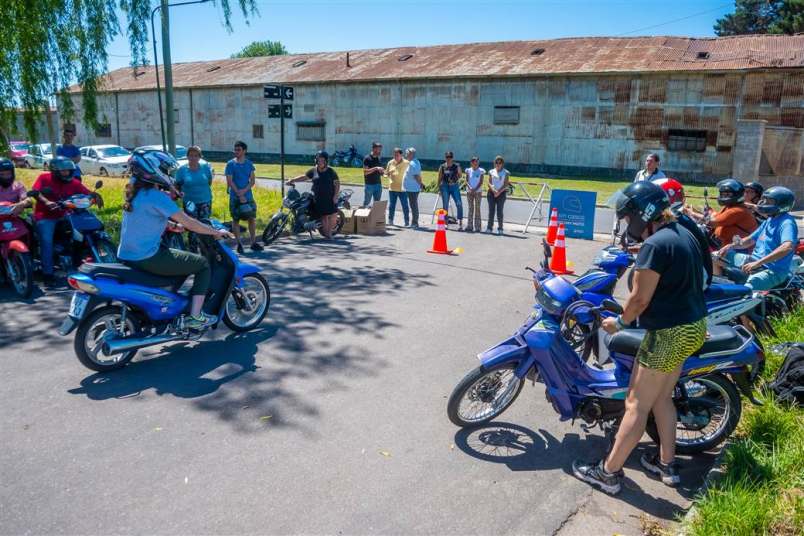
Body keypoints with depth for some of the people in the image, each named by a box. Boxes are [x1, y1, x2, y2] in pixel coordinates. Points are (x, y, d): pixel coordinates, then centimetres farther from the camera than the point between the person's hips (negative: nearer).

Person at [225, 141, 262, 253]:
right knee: (235, 220, 2)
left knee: (252, 219, 3)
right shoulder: (230, 164, -2)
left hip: (248, 196, 3)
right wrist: (239, 195, -14)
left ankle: (253, 243, 11)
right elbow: (229, 181, -7)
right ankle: (239, 244, 10)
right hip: (235, 197, -3)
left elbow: (252, 180, 3)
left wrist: (244, 190, -13)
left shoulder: (249, 163, 7)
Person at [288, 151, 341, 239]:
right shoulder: (313, 171, 7)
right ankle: (326, 234, 17)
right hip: (318, 199, 2)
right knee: (323, 216, 5)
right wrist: (292, 180, 6)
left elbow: (337, 183, 0)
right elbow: (304, 177, 15)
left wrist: (335, 196, -8)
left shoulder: (331, 171, -1)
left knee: (333, 216, -8)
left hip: (330, 198, -2)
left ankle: (329, 232, 13)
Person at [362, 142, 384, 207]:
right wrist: (375, 168, -23)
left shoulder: (378, 159, 12)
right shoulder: (367, 158, -7)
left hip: (378, 184, 6)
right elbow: (365, 171, -15)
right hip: (369, 184, -6)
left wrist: (382, 171, -4)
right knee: (366, 203, 1)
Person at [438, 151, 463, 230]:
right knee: (445, 205, 4)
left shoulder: (456, 166, 3)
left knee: (459, 204, -11)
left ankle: (460, 222, -6)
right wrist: (439, 187, 3)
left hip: (454, 186, -1)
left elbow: (460, 175, 8)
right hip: (445, 186, 1)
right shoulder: (442, 167, 5)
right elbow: (440, 178, 8)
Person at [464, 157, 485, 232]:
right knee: (470, 208, 5)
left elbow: (481, 182, -4)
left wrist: (475, 189, -16)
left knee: (477, 208, -3)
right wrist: (470, 188, -15)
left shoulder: (481, 171, 1)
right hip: (469, 191, 2)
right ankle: (469, 226, 7)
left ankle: (477, 227, -3)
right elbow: (466, 181, 2)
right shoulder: (468, 171, 8)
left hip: (478, 191, -2)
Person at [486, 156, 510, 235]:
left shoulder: (505, 172, 5)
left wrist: (499, 191, -15)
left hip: (501, 193, -2)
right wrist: (493, 190, -13)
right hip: (492, 193, 2)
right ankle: (489, 227, 2)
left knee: (499, 211, -6)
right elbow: (489, 183, 5)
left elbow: (506, 184, -2)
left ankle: (500, 229, 0)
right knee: (491, 211, -2)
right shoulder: (491, 172, 12)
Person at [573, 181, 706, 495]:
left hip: (669, 335, -10)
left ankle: (608, 472, 9)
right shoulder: (683, 234, 9)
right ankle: (666, 464, 34)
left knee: (636, 405, -1)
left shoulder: (654, 245, -20)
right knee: (662, 397, 21)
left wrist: (620, 322, -3)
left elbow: (640, 299, -19)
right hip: (694, 327, 10)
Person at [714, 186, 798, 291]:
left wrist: (758, 263, -35)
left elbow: (787, 247, -32)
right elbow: (751, 239, 24)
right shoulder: (769, 220, 15)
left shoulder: (787, 222, -16)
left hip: (772, 270, -10)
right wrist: (730, 246, 5)